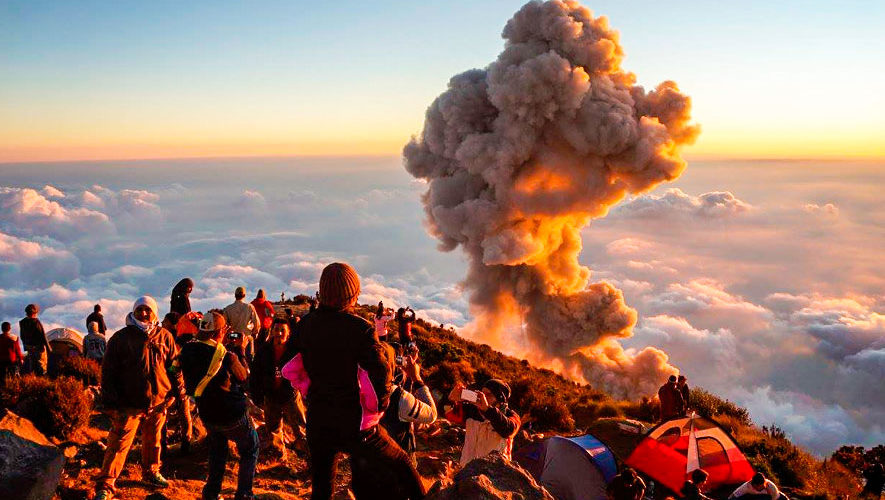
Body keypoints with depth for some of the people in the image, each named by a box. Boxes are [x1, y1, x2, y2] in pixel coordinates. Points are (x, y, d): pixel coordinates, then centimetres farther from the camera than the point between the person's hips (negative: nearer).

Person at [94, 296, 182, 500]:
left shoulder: (164, 337, 4)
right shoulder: (121, 338, -4)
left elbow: (174, 365, 12)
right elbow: (108, 372, -2)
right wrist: (111, 402, -6)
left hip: (157, 401, 3)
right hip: (129, 404, -3)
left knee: (153, 440, 18)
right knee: (119, 443, -5)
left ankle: (151, 472, 39)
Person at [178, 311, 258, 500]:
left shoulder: (188, 352, -11)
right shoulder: (226, 357, -27)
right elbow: (244, 378, -10)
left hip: (208, 416, 6)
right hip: (233, 415, -5)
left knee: (217, 452, 29)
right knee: (250, 449, 17)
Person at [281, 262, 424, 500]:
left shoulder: (305, 325, -2)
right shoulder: (360, 329, -18)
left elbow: (290, 368, 8)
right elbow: (380, 376, -19)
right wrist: (372, 416, -4)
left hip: (317, 421, 5)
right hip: (352, 424, -5)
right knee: (400, 465, 15)